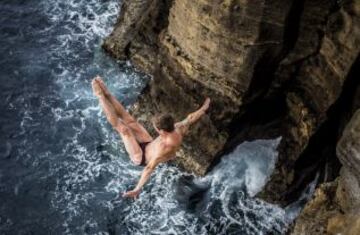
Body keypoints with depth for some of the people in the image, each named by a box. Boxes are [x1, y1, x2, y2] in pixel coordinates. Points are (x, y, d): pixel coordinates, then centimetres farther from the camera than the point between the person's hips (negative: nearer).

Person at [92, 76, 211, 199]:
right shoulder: (178, 130, -23)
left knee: (122, 128, -12)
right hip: (149, 145, 7)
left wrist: (137, 189, -43)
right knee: (130, 121, 2)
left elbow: (150, 168, -44)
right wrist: (204, 108, 13)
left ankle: (100, 96, -5)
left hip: (140, 157, -7)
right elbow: (191, 118, -5)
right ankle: (106, 93, 7)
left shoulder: (165, 148, -44)